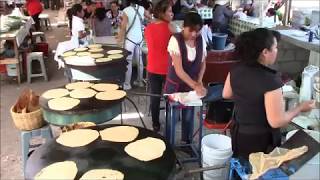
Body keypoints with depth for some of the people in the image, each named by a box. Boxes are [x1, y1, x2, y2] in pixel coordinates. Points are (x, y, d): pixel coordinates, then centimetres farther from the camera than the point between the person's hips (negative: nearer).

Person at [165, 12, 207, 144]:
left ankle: (188, 143, 34)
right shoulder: (175, 40, -22)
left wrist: (199, 82, -11)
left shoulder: (201, 40, -7)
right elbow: (178, 70, -26)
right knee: (172, 116, 8)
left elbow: (202, 63, 5)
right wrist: (194, 85, -33)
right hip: (175, 84, -4)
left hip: (192, 84, 4)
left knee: (189, 114, 15)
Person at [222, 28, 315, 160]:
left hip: (239, 134, 6)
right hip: (261, 140, -6)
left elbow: (226, 94, 8)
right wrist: (300, 108, -11)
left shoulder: (236, 70, -9)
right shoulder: (270, 80, -29)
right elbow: (277, 122, -25)